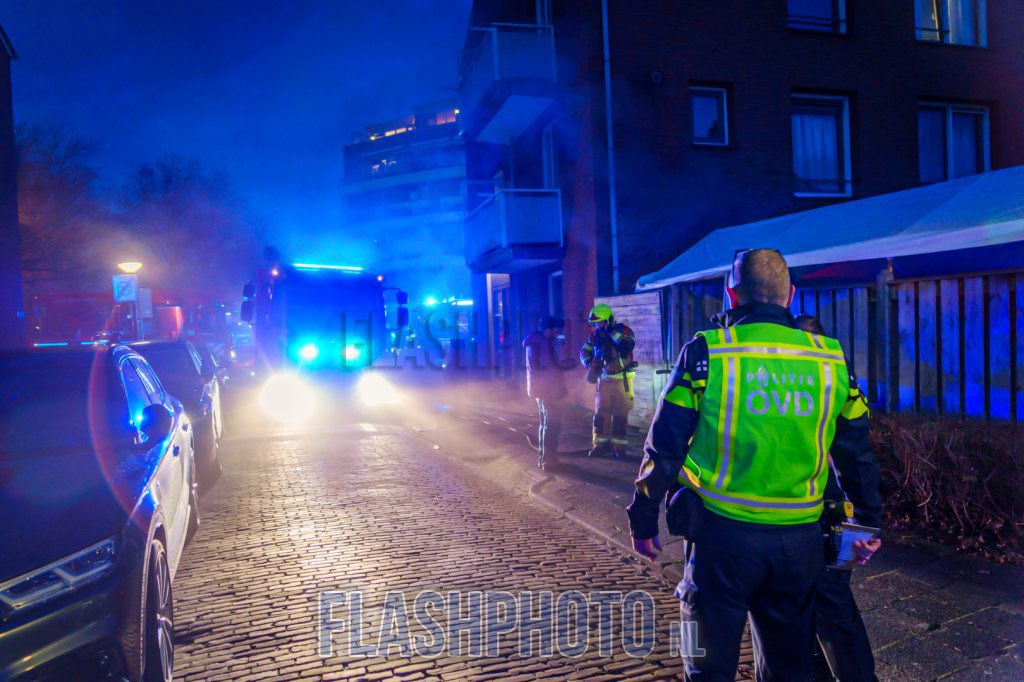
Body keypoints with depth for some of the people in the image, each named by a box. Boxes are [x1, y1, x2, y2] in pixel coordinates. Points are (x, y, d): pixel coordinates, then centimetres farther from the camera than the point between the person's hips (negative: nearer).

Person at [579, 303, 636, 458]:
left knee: (620, 414, 1)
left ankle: (619, 445, 9)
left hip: (621, 380, -4)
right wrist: (589, 363, -10)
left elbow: (628, 346, -30)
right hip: (603, 379, 4)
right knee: (600, 413, 6)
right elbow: (584, 352, 9)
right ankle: (600, 443, 15)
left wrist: (613, 332, -29)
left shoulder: (623, 330, -11)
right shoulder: (595, 334, 3)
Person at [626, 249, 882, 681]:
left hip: (724, 533, -3)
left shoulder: (706, 352, -8)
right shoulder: (831, 359, 3)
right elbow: (857, 454, 11)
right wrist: (869, 521, 25)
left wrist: (643, 520, 2)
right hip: (801, 540, 4)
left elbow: (665, 446, -8)